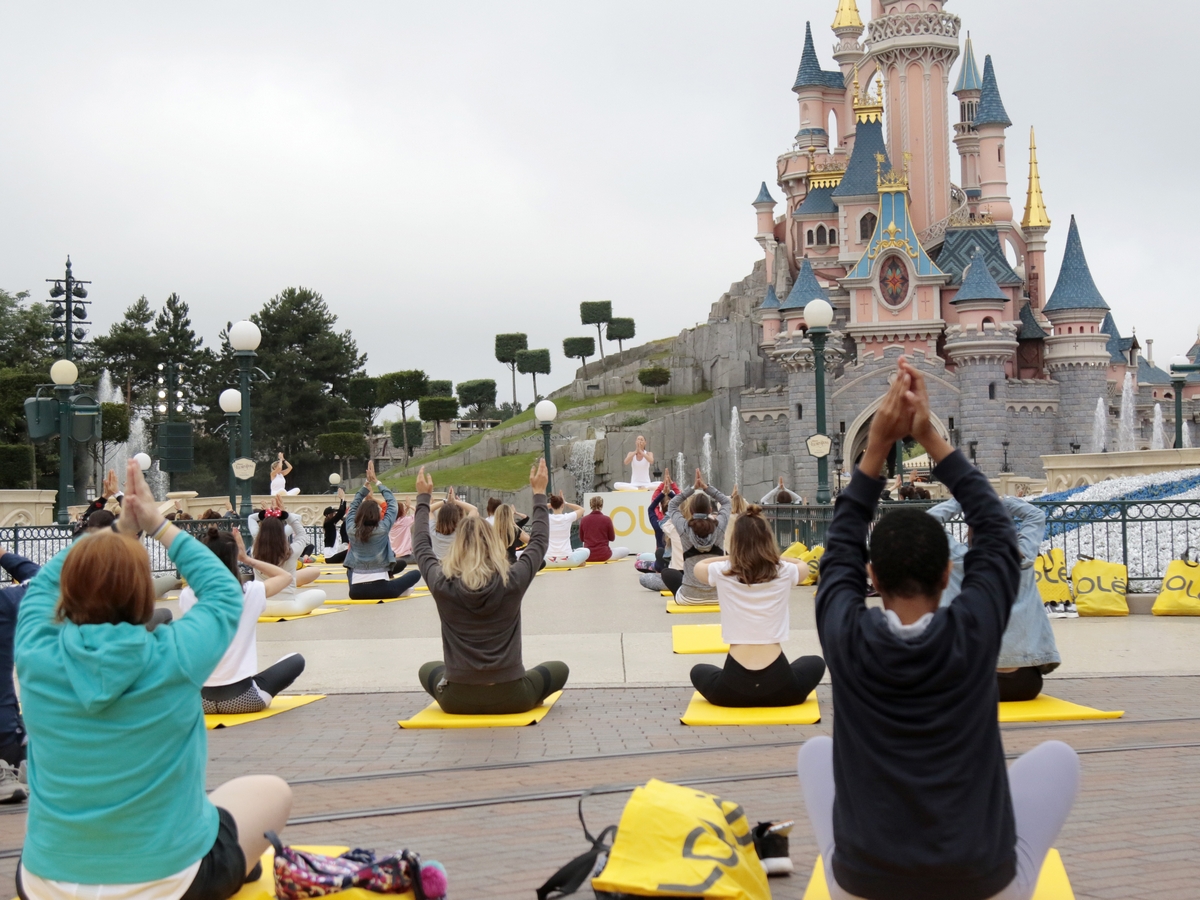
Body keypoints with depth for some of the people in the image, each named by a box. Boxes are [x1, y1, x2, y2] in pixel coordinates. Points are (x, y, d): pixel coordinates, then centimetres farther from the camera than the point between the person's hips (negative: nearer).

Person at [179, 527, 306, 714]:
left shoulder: (187, 596, -6)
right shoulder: (250, 592, -9)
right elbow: (286, 576, 11)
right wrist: (247, 559, 7)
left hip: (197, 698, 2)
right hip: (241, 698, -2)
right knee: (296, 660, 21)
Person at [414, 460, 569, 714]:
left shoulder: (442, 586, -10)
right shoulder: (513, 582, -12)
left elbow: (421, 545, 10)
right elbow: (539, 541, 6)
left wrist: (423, 497, 21)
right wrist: (539, 494, 17)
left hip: (457, 700, 1)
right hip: (510, 697, -1)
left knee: (428, 670, 34)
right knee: (559, 669, 26)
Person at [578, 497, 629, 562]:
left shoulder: (583, 520, -5)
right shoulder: (606, 519, -12)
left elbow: (581, 538, 8)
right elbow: (612, 538, 1)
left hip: (588, 557, 3)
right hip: (603, 555, -3)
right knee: (626, 550, 21)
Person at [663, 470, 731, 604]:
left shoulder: (684, 528, -11)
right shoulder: (719, 526, -8)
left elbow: (672, 505, 10)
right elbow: (726, 502, 13)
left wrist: (693, 488, 8)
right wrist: (706, 487, 7)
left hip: (690, 598, -1)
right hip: (718, 596, 2)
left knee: (666, 572, 29)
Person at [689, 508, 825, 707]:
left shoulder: (721, 572, -4)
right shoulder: (785, 572, -2)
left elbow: (698, 566, 21)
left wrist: (731, 557, 20)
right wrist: (773, 557, 24)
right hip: (779, 685, 1)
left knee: (699, 671, 33)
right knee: (815, 663, 33)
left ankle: (737, 698, 18)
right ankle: (781, 697, 18)